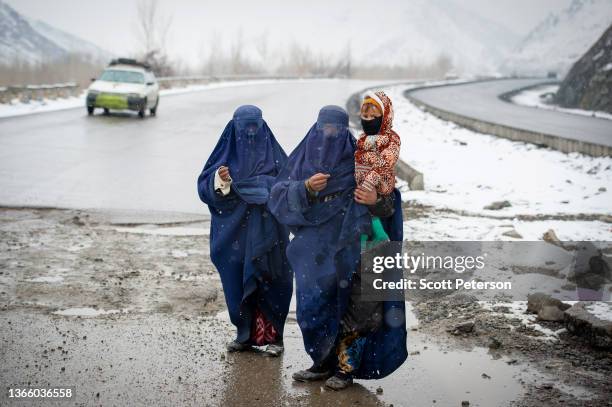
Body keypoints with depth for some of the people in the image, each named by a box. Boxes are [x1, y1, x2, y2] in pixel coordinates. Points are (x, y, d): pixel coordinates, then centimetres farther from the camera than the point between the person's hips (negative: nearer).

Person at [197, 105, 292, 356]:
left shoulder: (272, 152, 2)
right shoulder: (226, 152, 6)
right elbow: (205, 187, 2)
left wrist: (266, 185, -19)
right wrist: (219, 180, -18)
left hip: (266, 229, -2)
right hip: (234, 230, 2)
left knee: (269, 280, -3)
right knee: (237, 281, 4)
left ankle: (273, 335, 7)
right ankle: (245, 335, 17)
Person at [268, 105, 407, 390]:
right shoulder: (303, 158, 6)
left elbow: (389, 202, 1)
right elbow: (279, 196, -3)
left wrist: (376, 201, -22)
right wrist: (306, 187, -21)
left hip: (347, 246, -3)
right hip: (313, 247, 3)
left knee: (347, 307, -1)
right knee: (313, 305, 6)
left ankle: (346, 367, 11)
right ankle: (323, 363, 21)